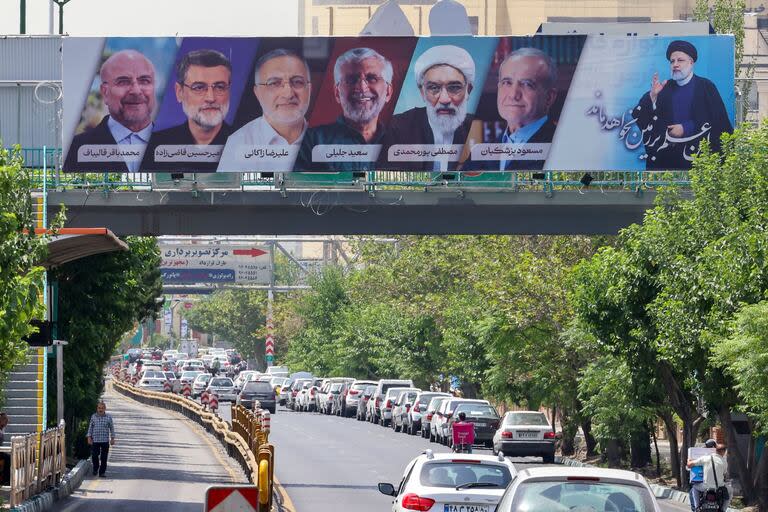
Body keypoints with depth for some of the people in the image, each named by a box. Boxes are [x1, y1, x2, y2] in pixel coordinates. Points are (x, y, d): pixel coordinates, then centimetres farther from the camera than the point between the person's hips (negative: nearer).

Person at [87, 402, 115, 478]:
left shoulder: (108, 417, 3)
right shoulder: (93, 416, 5)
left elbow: (112, 428, 8)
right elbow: (90, 427, 10)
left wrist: (112, 438, 5)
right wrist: (89, 437, 3)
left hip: (105, 440, -1)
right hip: (95, 440, 1)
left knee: (104, 457, -1)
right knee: (94, 456, 1)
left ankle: (102, 472, 7)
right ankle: (95, 469, 25)